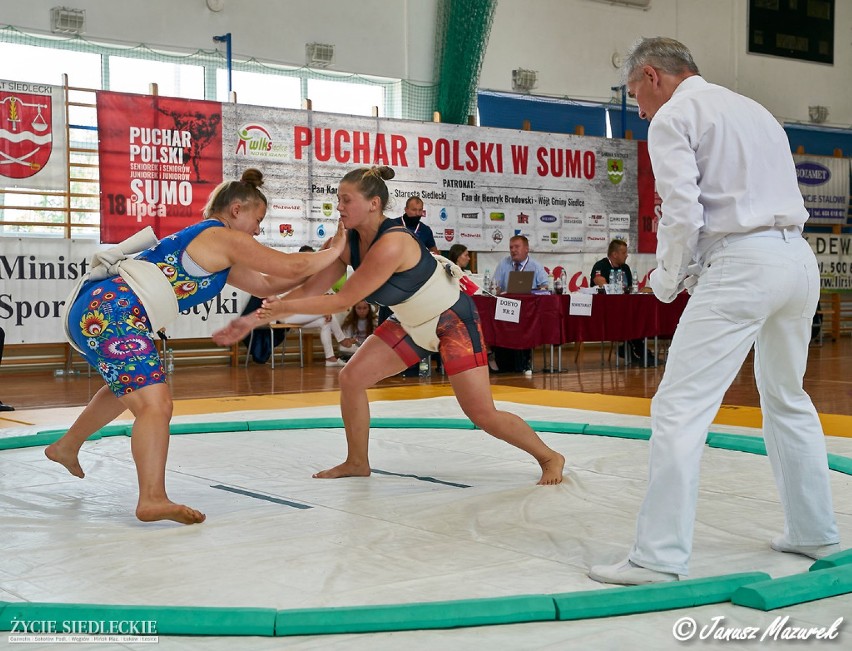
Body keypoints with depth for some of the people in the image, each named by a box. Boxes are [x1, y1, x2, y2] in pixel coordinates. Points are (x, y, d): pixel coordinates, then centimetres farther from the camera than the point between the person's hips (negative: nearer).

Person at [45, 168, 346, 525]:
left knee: (127, 388, 33)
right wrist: (333, 252, 9)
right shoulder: (224, 238, -3)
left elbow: (266, 284, 27)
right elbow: (291, 266, -6)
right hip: (111, 313, -11)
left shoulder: (207, 249, 26)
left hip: (93, 311, 11)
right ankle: (153, 499, -31)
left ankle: (67, 446, 49)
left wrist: (319, 263, 23)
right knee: (155, 404, -19)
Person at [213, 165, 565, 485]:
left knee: (482, 415, -10)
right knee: (351, 377, -1)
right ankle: (357, 463, 16)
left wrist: (284, 307, -29)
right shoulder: (348, 241, -10)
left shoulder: (391, 244, -35)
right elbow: (310, 289, -9)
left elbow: (344, 299, -32)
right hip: (413, 323, 8)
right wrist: (253, 320, -15)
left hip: (453, 320, -8)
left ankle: (549, 457, 13)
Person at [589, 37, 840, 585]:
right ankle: (815, 533, 29)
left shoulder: (674, 115, 0)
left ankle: (660, 556, -10)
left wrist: (668, 279, 5)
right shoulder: (753, 109, 24)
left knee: (680, 410, -8)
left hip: (742, 264, -9)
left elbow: (683, 213, -11)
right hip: (799, 257, 9)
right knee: (788, 400, 22)